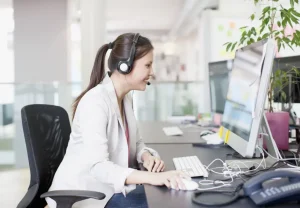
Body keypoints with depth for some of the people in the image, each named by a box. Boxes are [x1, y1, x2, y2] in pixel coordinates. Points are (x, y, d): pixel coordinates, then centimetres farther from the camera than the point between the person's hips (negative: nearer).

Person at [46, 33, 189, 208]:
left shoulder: (126, 98, 5)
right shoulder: (95, 101, -23)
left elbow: (135, 142, 13)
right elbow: (98, 166, -31)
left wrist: (146, 156, -10)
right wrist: (151, 177, -42)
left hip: (111, 188, 8)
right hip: (84, 193, -8)